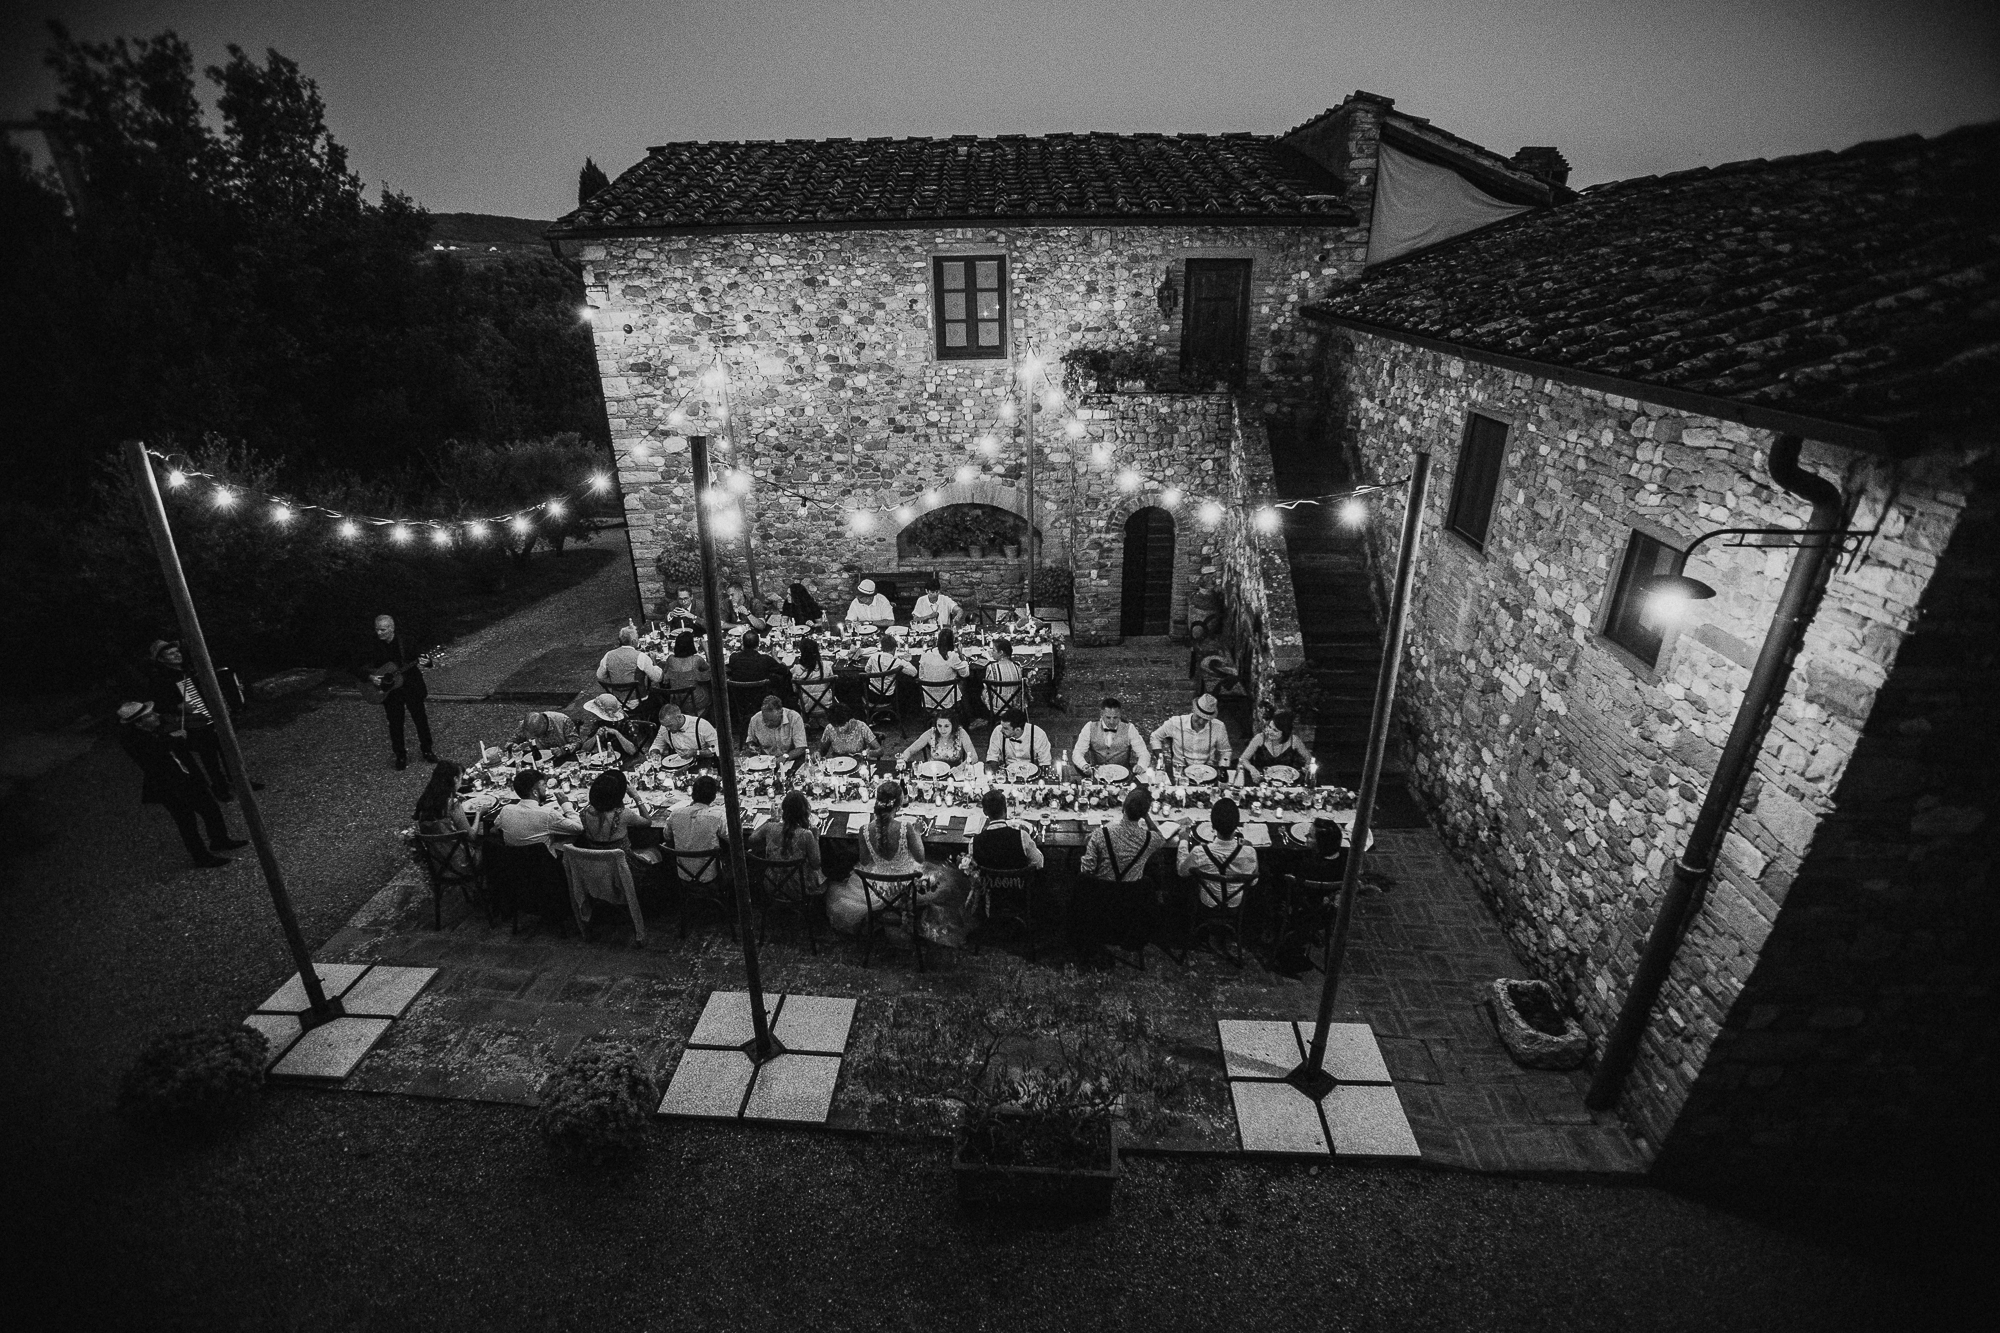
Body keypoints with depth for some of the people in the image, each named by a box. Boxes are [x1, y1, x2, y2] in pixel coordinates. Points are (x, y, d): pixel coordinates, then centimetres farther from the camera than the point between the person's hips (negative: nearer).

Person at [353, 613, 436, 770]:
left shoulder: (405, 641, -6)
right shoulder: (371, 647, -8)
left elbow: (418, 656, 2)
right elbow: (358, 668, -1)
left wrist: (421, 663, -20)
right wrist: (370, 677, -17)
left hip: (411, 686, 0)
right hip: (389, 691, 0)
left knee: (421, 719, 8)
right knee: (395, 723, 8)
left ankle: (426, 750, 24)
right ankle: (400, 755, 23)